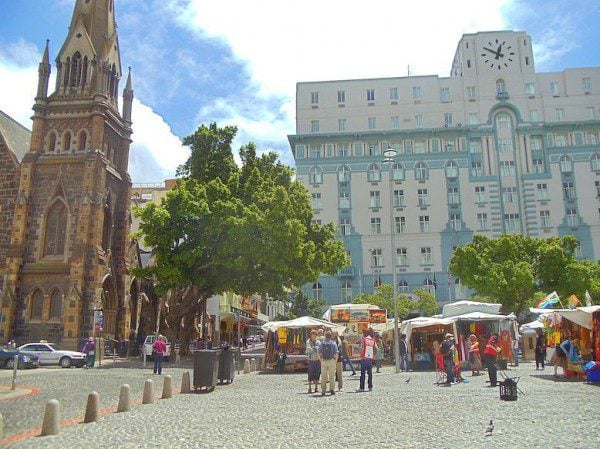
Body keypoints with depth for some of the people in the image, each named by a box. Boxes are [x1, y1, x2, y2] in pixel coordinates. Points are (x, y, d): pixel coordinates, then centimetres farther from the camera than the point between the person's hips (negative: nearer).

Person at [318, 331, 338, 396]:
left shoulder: (321, 344, 3)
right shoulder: (333, 344, -1)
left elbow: (319, 353, 2)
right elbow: (336, 353, -3)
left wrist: (321, 360, 12)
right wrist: (335, 361, 7)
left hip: (323, 361, 1)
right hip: (331, 361, -1)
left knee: (323, 376, 6)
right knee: (332, 376, 6)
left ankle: (323, 391, 7)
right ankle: (332, 389, 0)